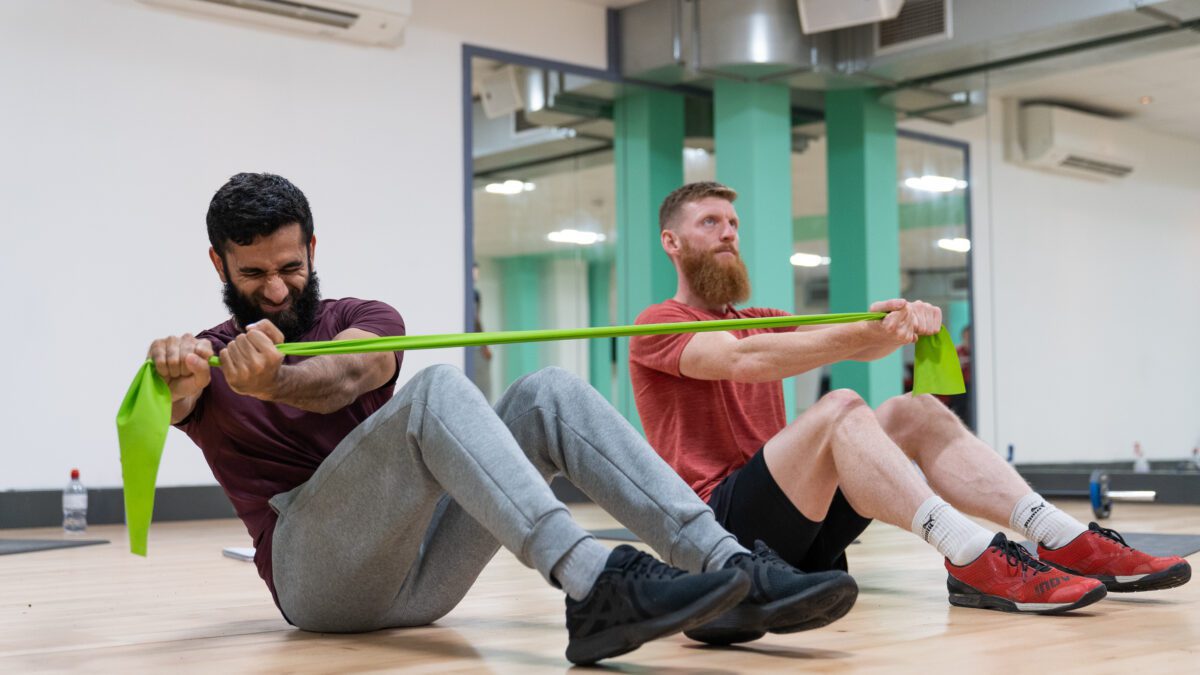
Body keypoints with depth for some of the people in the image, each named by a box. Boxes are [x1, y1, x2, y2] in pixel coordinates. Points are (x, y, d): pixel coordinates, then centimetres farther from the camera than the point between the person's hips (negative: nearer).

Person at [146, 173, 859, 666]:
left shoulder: (363, 319, 14)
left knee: (548, 392, -16)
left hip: (419, 571, 4)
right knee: (436, 390, -28)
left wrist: (272, 381, -37)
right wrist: (177, 369, -44)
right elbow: (177, 391, -18)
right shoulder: (208, 358, 10)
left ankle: (728, 569, -30)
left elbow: (350, 374, -14)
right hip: (321, 571, -4)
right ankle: (594, 582, -49)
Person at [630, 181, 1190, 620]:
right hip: (723, 523, -7)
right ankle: (975, 562, -43)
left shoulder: (761, 321, 23)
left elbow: (854, 346, 4)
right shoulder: (658, 326, 1)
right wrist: (864, 331, -31)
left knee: (915, 411, -9)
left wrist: (904, 323, -19)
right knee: (837, 409, -29)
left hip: (799, 529, 7)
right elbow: (742, 360, -22)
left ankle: (1067, 542, -23)